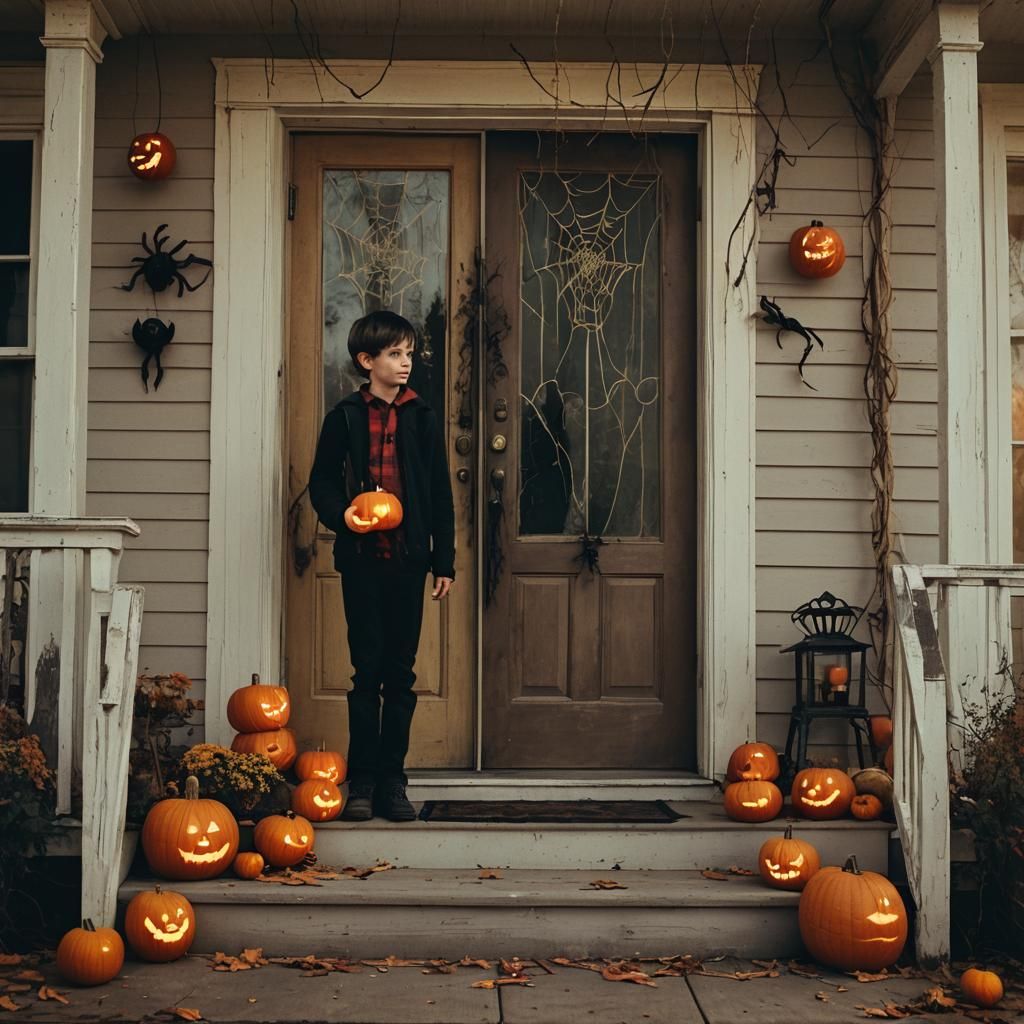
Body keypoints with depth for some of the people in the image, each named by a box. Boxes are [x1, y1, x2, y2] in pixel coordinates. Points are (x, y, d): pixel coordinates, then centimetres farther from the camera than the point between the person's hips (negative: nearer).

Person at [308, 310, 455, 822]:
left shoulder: (423, 418, 7)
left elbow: (440, 494, 8)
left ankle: (392, 780, 13)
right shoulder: (345, 416, 3)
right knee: (367, 671, 1)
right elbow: (322, 482, 6)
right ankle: (362, 781, 9)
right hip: (362, 558, -1)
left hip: (409, 557, 2)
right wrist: (344, 516, -15)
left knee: (401, 673, 5)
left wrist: (445, 561, 5)